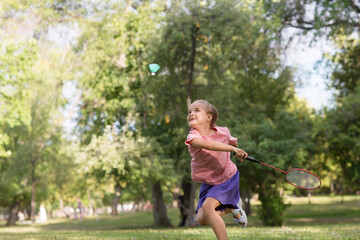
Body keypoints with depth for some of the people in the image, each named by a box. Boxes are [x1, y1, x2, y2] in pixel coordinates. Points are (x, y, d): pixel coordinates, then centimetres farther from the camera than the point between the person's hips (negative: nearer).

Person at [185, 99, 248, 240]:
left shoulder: (223, 132, -13)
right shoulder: (193, 136, -20)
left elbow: (232, 143, 16)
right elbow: (206, 144, -45)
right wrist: (232, 149, -54)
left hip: (227, 178, -3)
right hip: (208, 183, 3)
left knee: (207, 206, -26)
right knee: (201, 219, -5)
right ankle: (230, 208, 21)